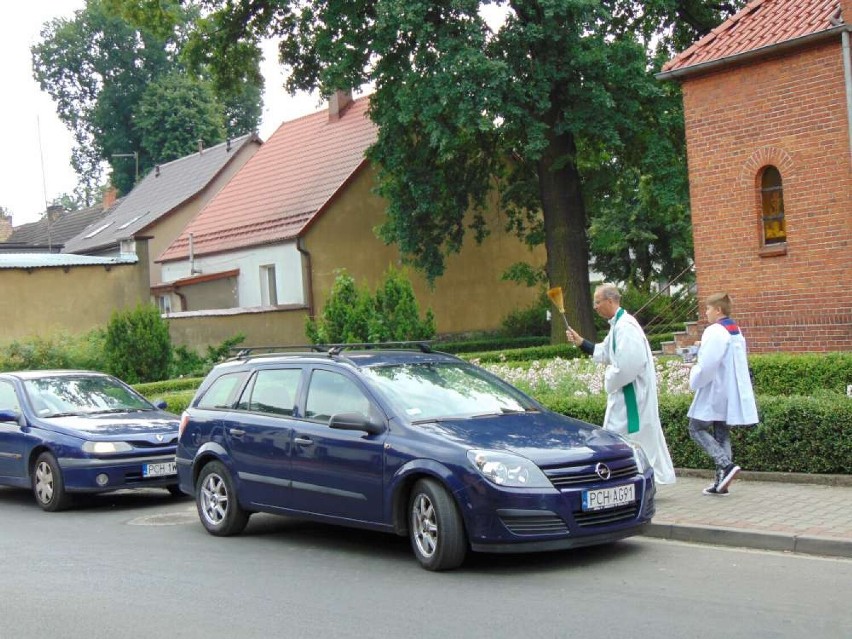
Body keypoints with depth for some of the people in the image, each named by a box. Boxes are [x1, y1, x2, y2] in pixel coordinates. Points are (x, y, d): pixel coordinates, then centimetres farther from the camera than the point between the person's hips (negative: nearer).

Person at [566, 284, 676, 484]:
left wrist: (609, 378, -13)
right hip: (626, 393, 11)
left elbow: (629, 364, -27)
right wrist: (581, 342, 12)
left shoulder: (625, 326, -21)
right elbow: (604, 353, 21)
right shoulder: (618, 324, 13)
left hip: (631, 394, -11)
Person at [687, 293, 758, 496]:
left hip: (714, 391, -9)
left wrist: (694, 376, -5)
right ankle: (721, 482, 9)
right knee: (722, 433, 10)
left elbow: (707, 364, -23)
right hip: (730, 393, 9)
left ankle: (726, 465, -15)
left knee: (697, 428, -1)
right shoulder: (736, 331, 13)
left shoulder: (715, 331, -17)